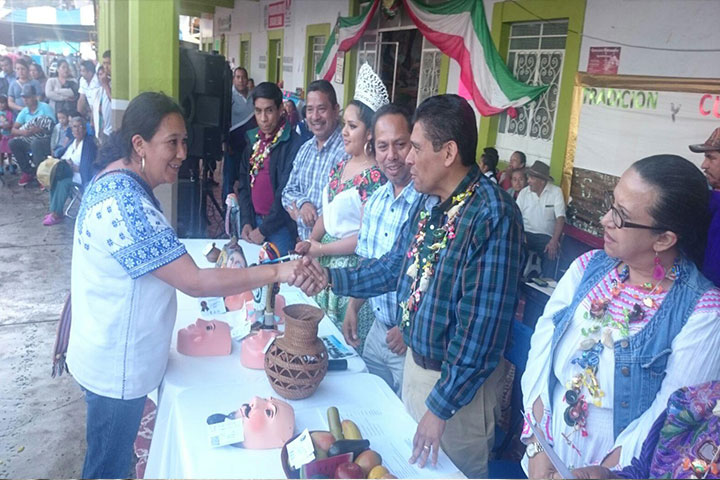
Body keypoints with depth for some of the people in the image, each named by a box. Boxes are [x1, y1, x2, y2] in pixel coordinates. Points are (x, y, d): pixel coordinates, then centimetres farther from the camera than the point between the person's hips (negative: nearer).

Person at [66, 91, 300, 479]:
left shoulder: (114, 181, 2)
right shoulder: (125, 203, -30)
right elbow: (195, 283, -33)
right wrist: (277, 272, -32)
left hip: (112, 356, 9)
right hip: (116, 368, -9)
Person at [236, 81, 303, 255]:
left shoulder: (293, 143, -14)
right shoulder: (253, 140, 9)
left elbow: (286, 193, -17)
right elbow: (244, 183, 12)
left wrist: (264, 229, -13)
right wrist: (246, 222, 2)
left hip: (280, 226, -6)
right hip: (255, 220, 6)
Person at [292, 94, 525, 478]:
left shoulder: (492, 216, -27)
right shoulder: (428, 201, -1)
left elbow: (481, 325, -27)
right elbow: (395, 265, 11)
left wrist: (441, 406, -22)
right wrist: (330, 278, 2)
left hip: (458, 380, -7)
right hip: (415, 359, 8)